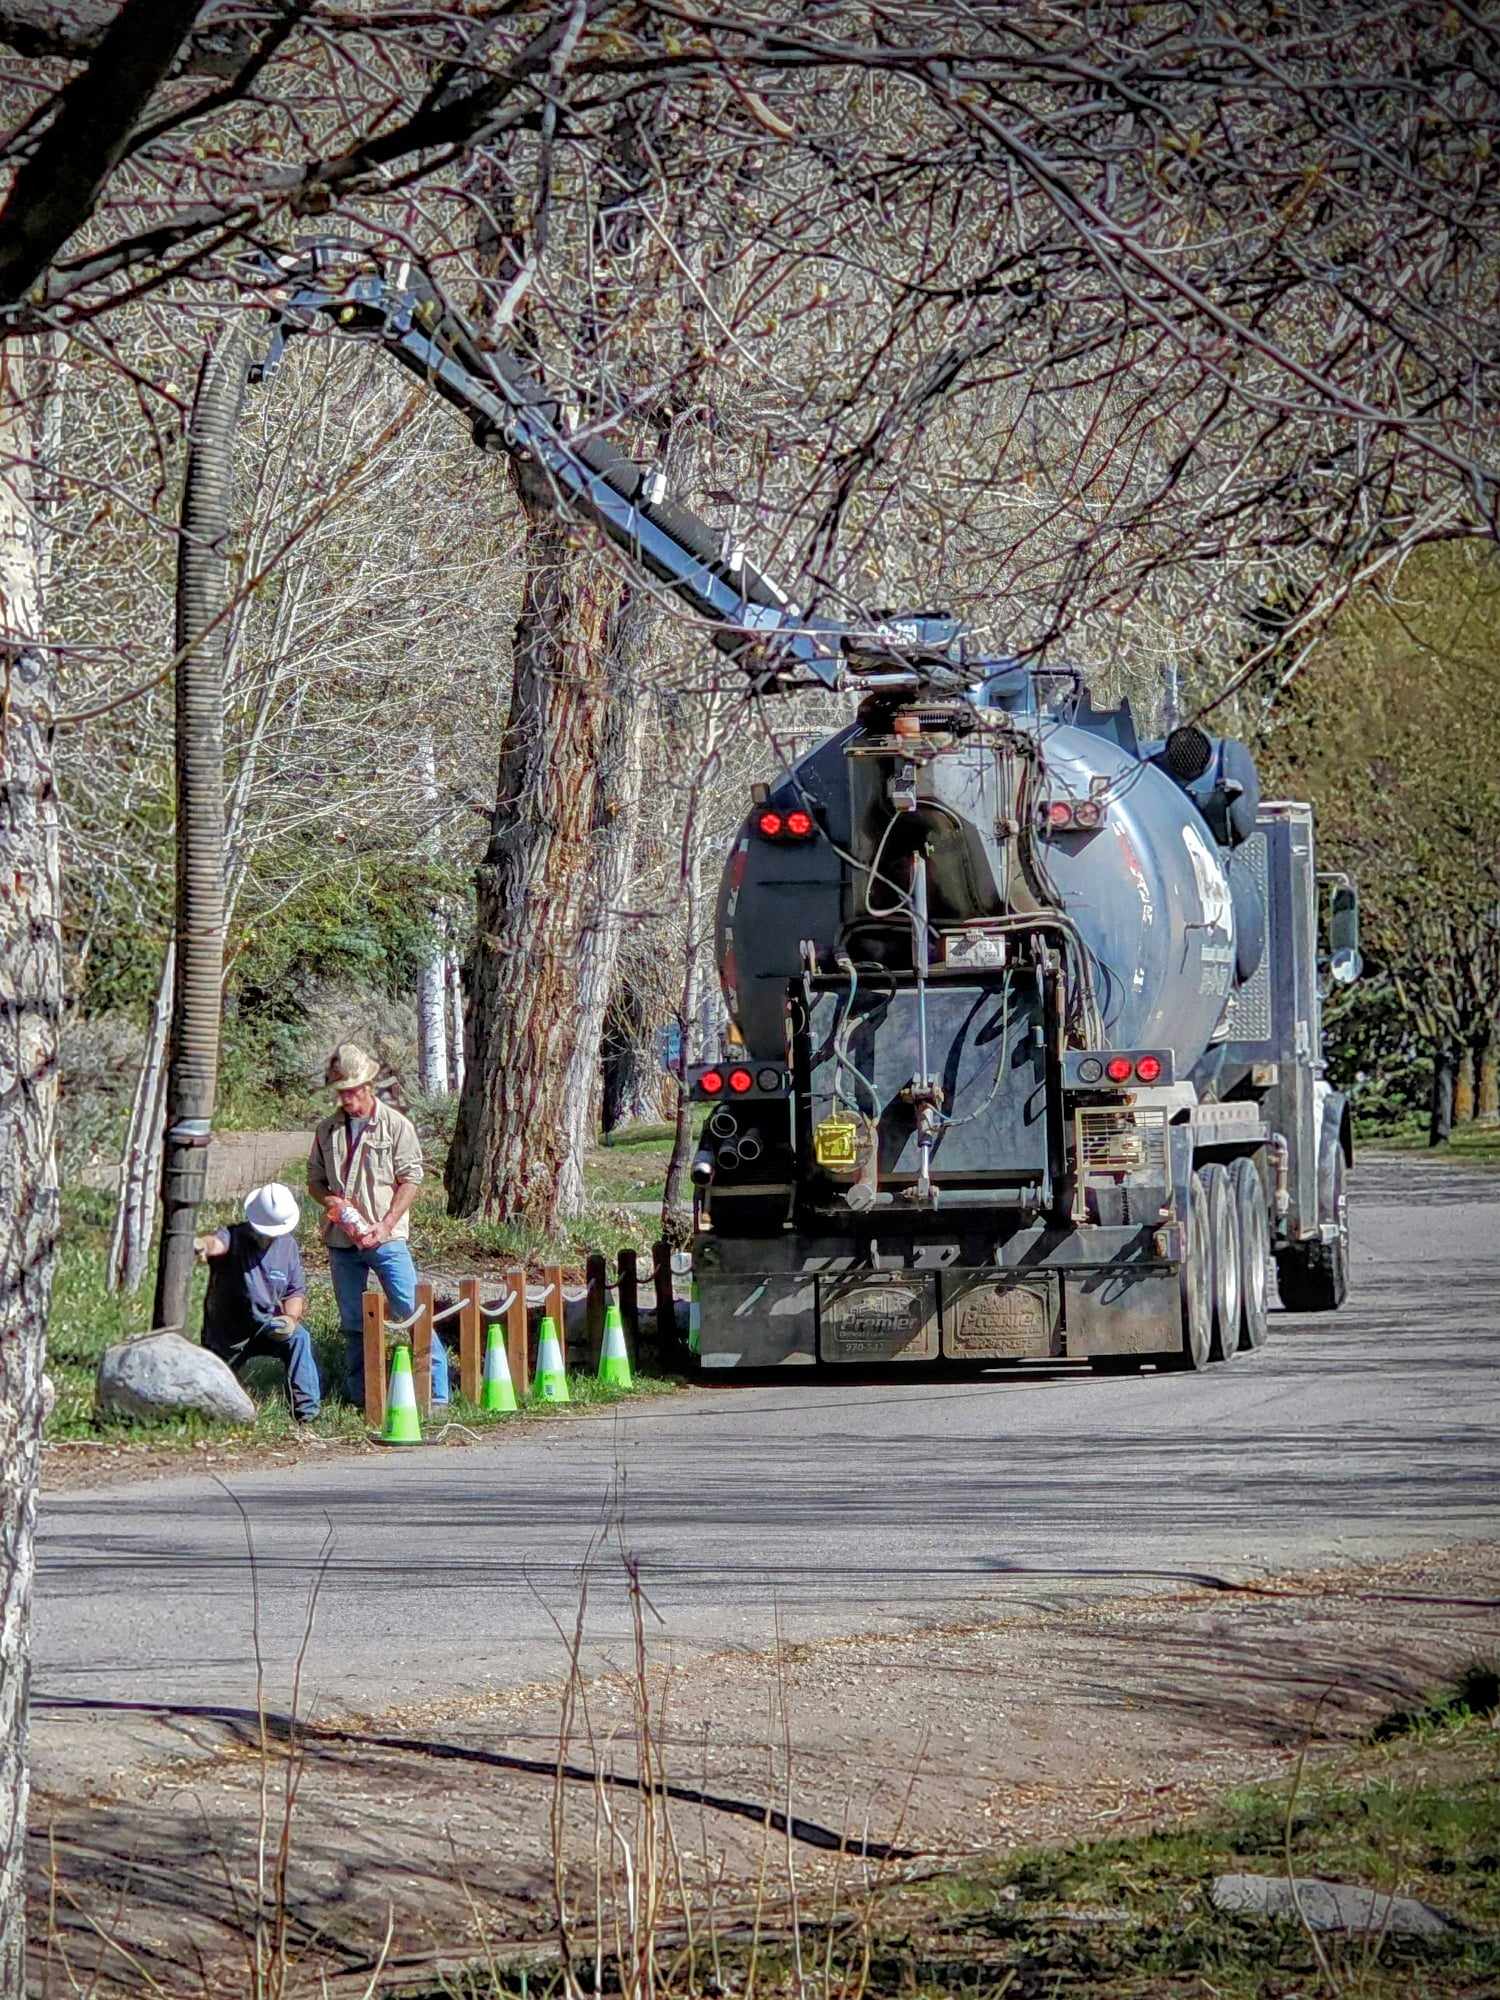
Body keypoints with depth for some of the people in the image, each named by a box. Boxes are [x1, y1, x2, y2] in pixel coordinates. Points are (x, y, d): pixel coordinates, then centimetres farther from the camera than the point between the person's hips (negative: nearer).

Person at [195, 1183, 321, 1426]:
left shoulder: (287, 1245, -4)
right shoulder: (233, 1237, -20)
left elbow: (296, 1292, 2)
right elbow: (217, 1243, -45)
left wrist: (290, 1318, -21)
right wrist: (204, 1244, -71)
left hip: (266, 1326, 2)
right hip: (227, 1334, -2)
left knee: (298, 1338, -30)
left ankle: (306, 1414, -29)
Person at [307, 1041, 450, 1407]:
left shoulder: (395, 1126, -2)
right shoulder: (328, 1130, 10)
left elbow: (410, 1181, -3)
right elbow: (314, 1180, 17)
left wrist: (386, 1225, -13)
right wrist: (328, 1199, -7)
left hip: (387, 1238, -4)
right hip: (341, 1240, 4)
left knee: (412, 1313, -10)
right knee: (352, 1322, 9)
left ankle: (437, 1393, -8)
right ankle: (359, 1396, 16)